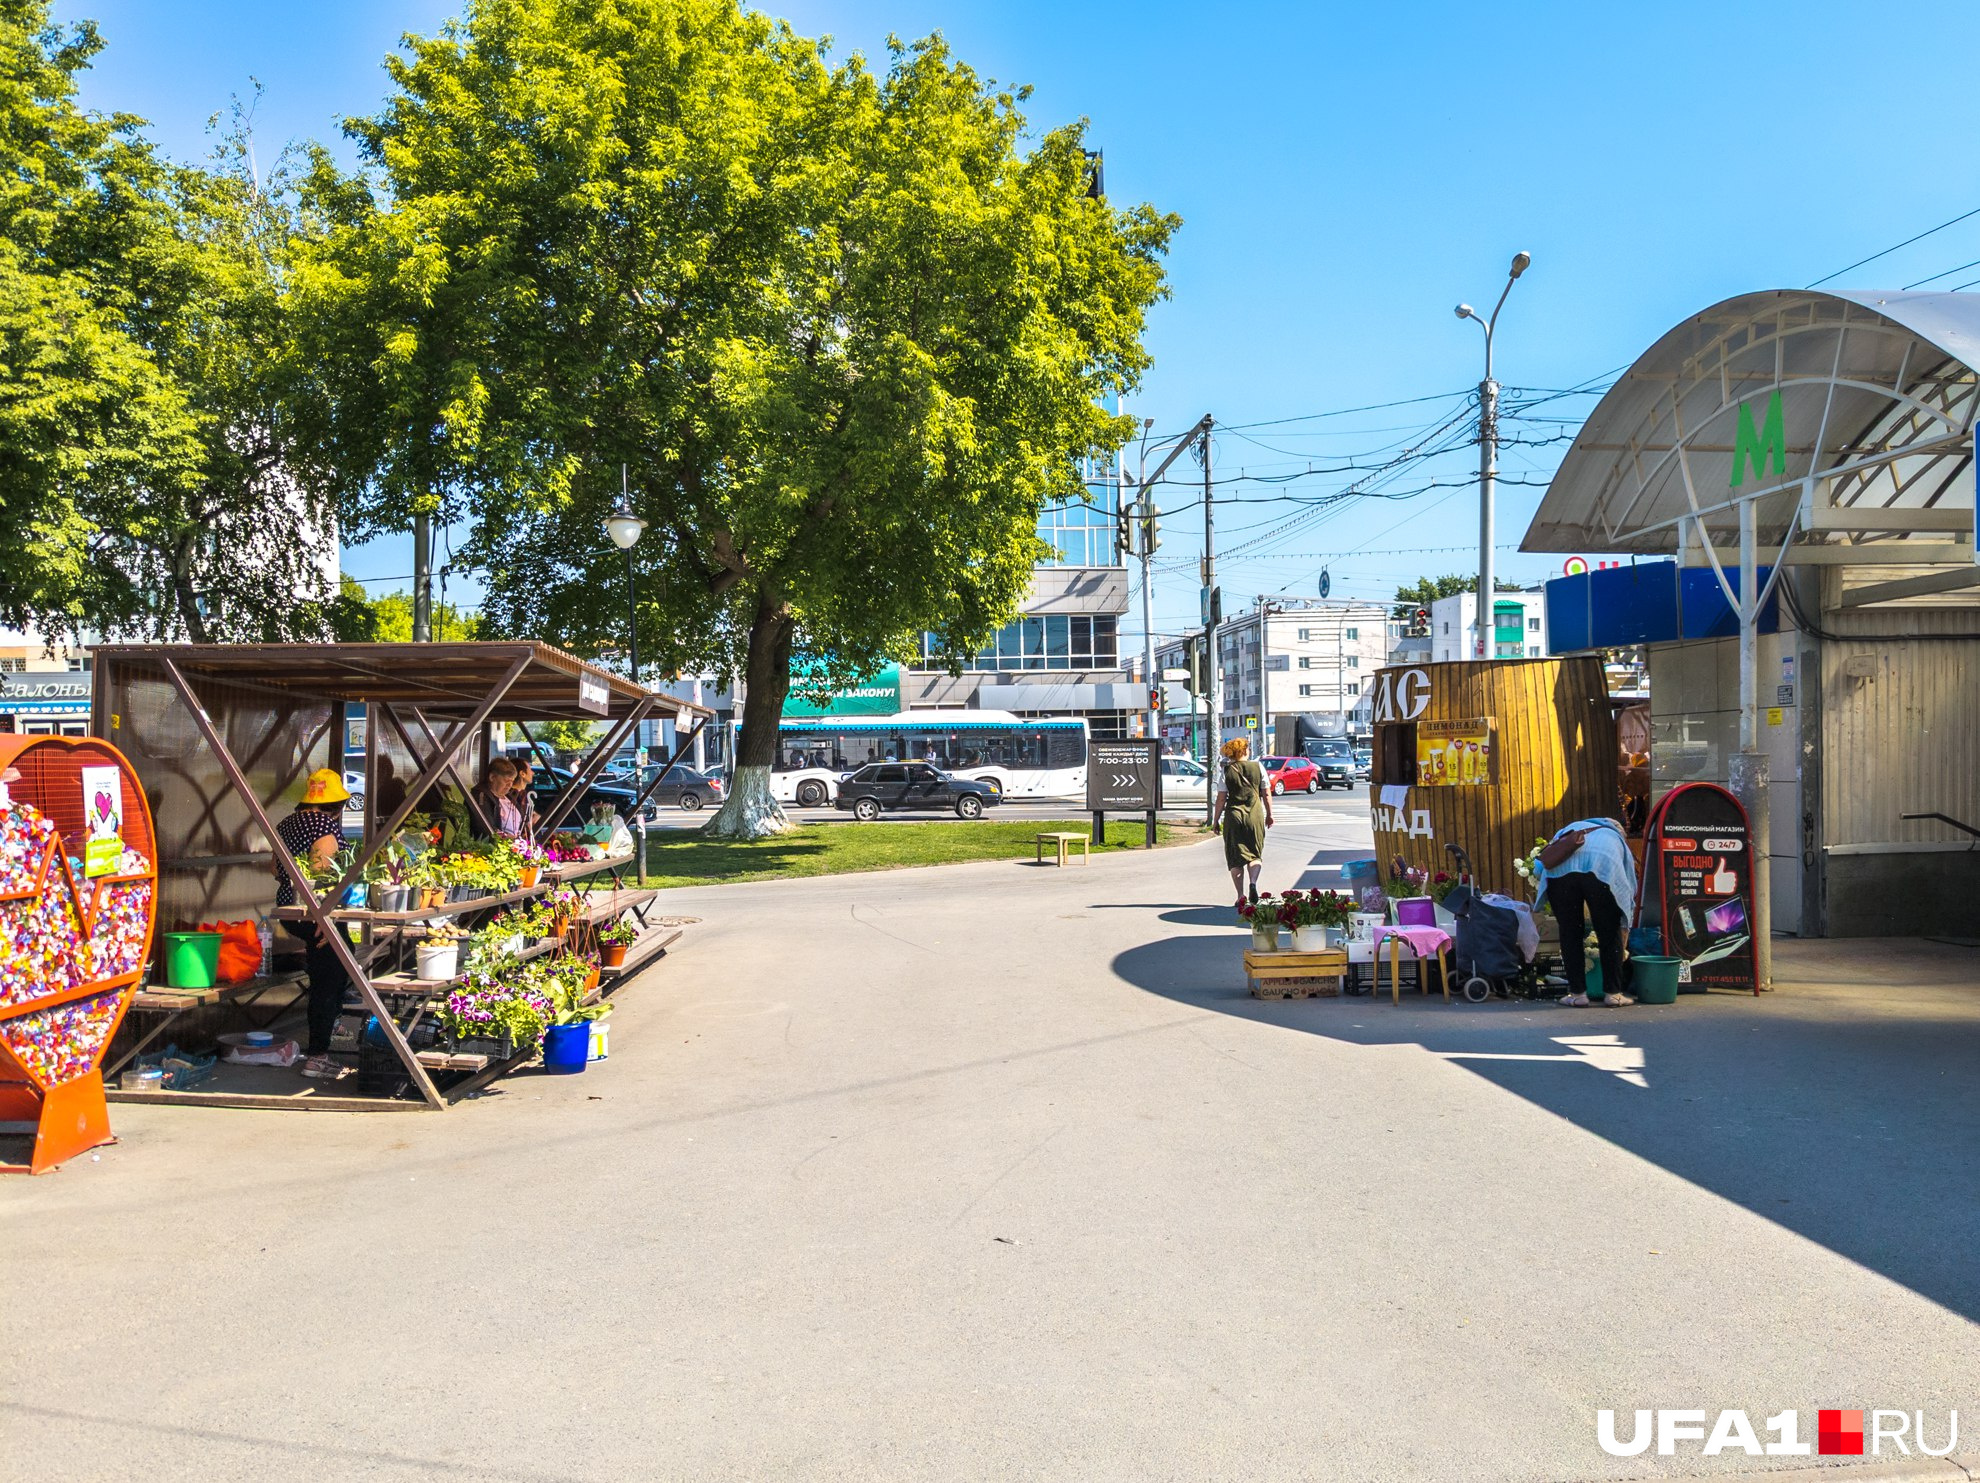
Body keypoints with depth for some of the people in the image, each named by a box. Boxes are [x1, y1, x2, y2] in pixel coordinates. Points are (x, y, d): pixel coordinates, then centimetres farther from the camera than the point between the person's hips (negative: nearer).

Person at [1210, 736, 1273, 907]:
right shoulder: (1258, 768, 1)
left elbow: (1221, 799, -3)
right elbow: (1267, 794, 4)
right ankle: (1253, 882, -15)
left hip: (1233, 816, -1)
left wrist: (1215, 820, 4)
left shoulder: (1227, 771, -2)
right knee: (1255, 854, 12)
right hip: (1255, 815, 1)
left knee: (1236, 857, 7)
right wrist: (1269, 815, 16)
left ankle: (1240, 895, 4)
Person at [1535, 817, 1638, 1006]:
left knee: (1569, 933, 12)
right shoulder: (1617, 840, 38)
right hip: (1602, 870, -1)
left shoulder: (1571, 828, 43)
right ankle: (1613, 992, 19)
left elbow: (1545, 857, 31)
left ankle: (1577, 993, 16)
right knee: (1609, 934, 15)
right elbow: (1630, 886, 37)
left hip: (1561, 870, 1)